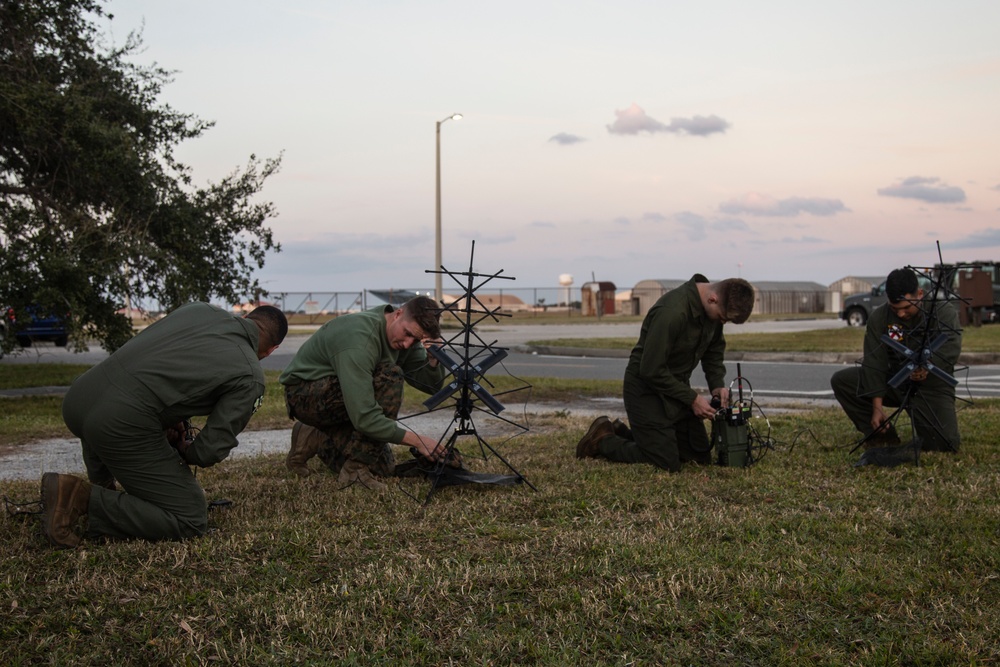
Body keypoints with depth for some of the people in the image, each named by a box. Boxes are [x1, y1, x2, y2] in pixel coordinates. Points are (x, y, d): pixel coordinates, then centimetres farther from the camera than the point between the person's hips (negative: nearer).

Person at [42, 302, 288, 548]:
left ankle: (102, 489, 28)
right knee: (192, 521, 3)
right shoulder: (249, 377, 2)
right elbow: (211, 451, -2)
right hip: (120, 424, -8)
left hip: (78, 396, 8)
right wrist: (182, 449, 21)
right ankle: (83, 499, -6)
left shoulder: (198, 308, 19)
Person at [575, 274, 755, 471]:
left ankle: (624, 433, 23)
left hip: (677, 385, 9)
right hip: (647, 387, -8)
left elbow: (714, 348, 13)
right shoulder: (671, 313, -32)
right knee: (667, 463, -14)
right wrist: (692, 398, -20)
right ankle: (602, 440, 8)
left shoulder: (712, 308, -6)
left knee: (701, 456, 9)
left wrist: (717, 384, -3)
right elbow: (651, 370, -28)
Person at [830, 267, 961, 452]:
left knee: (946, 443, -24)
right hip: (893, 382, 3)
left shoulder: (943, 311, -11)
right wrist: (877, 407, -21)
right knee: (841, 381, -17)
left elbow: (951, 348, -29)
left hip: (932, 387, -3)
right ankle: (884, 435, -3)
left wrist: (927, 367, -50)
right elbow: (875, 362, -12)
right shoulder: (879, 317, -7)